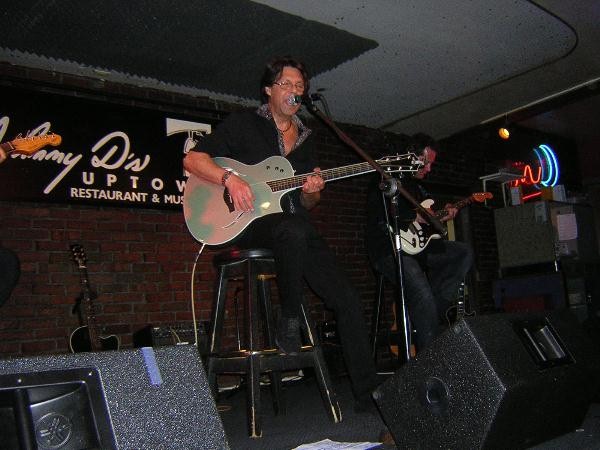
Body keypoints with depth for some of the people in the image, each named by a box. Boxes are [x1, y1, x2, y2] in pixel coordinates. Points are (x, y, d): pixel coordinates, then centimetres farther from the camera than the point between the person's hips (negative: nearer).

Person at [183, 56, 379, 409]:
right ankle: (290, 321, -21)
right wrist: (230, 178, -18)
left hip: (298, 228, 5)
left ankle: (368, 394, 0)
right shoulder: (243, 124, 6)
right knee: (294, 230, -42)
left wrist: (313, 192, -3)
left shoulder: (306, 138, 20)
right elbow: (193, 159, -1)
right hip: (251, 224, -5)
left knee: (348, 300, -9)